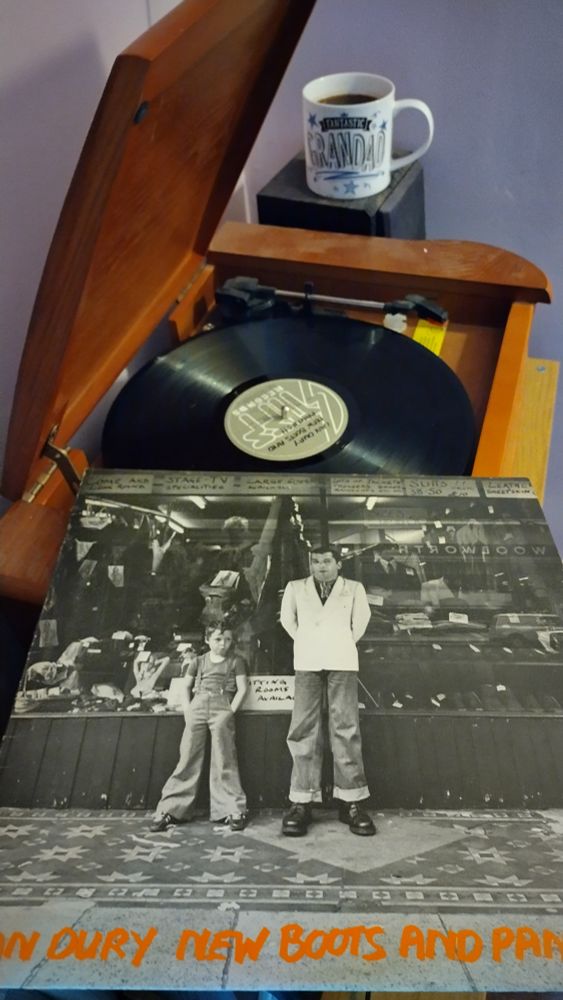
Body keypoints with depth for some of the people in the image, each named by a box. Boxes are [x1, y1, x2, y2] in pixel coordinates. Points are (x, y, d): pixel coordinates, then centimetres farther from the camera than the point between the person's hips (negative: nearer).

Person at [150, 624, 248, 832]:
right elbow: (186, 687, 21)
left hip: (222, 708, -2)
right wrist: (187, 710, 5)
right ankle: (170, 809, -2)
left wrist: (231, 711, -6)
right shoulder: (198, 662, 20)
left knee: (224, 761, -8)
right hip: (197, 707, 2)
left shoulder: (236, 661, 14)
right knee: (188, 759, -3)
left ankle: (233, 810, -5)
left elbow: (242, 688, 6)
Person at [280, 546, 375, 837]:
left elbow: (361, 620, 15)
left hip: (342, 663, -1)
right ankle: (301, 803, -4)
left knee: (346, 729, -7)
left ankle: (351, 802, -2)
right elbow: (287, 620, 19)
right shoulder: (295, 588, 13)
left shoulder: (354, 589, 10)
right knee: (304, 730, -5)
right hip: (307, 663, 1)